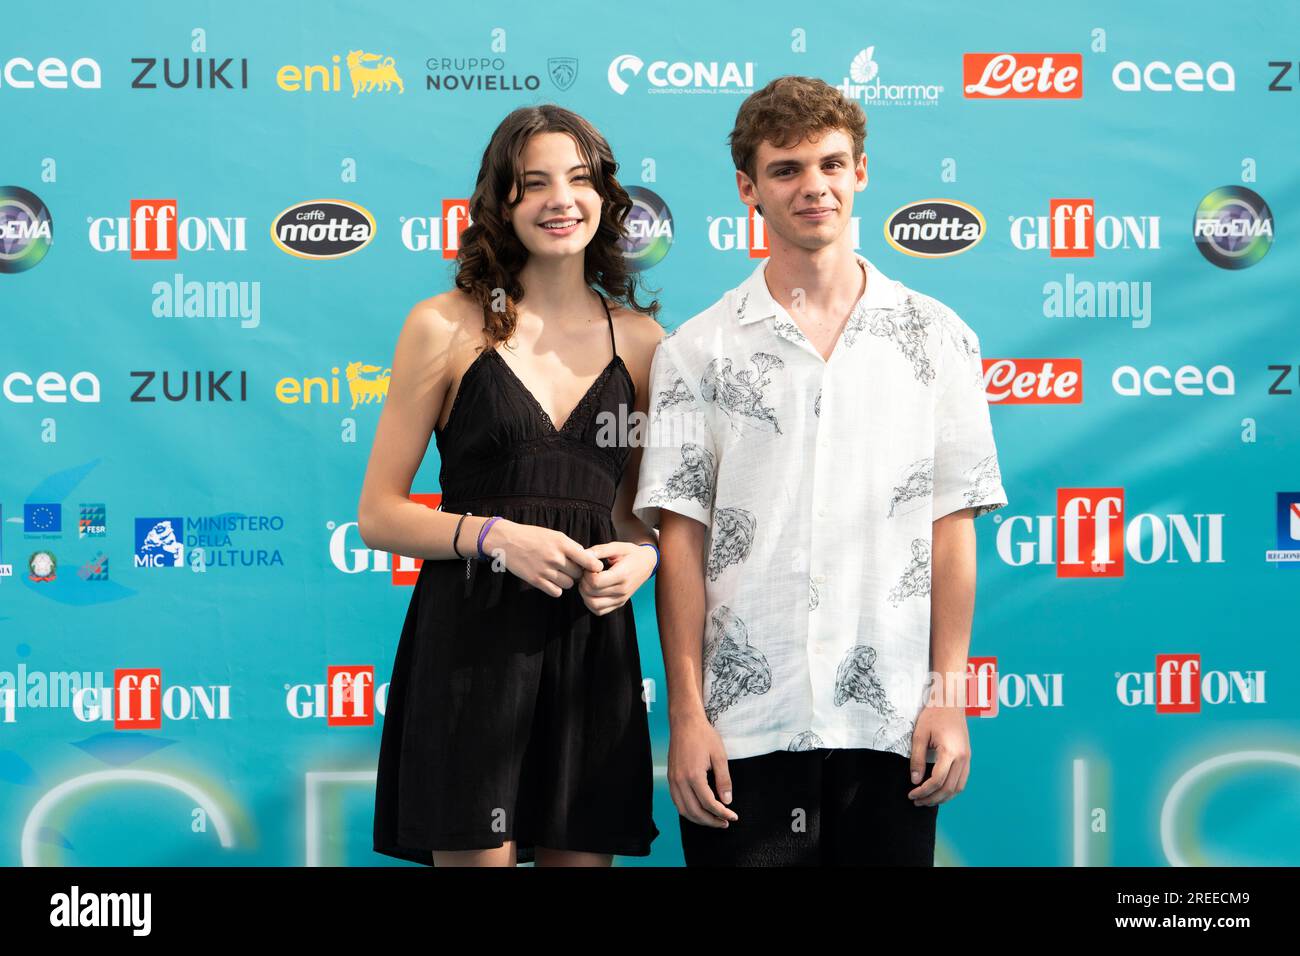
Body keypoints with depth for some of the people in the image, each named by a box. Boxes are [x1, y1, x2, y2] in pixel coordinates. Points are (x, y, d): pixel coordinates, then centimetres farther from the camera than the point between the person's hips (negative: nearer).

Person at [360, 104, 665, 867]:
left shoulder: (639, 340, 9)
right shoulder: (446, 326, -1)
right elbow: (379, 514, -1)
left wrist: (643, 557, -3)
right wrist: (492, 534, -16)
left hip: (593, 642, 3)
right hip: (471, 640, -3)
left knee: (583, 852, 8)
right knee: (476, 854, 0)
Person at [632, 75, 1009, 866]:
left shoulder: (935, 337, 7)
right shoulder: (698, 350, 5)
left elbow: (952, 524, 5)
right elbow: (681, 538, 2)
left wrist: (949, 696, -2)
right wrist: (687, 715, -4)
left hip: (890, 723, 1)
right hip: (744, 725, 0)